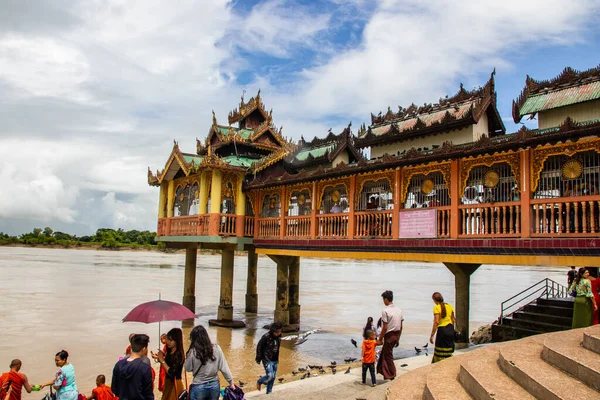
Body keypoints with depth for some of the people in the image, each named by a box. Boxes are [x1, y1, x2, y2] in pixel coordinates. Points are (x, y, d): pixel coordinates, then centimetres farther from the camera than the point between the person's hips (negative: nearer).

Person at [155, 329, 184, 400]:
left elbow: (171, 372, -25)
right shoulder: (169, 352, 4)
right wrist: (160, 358, 2)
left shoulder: (179, 354, -20)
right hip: (168, 382, 8)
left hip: (175, 384, -8)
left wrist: (162, 360, -20)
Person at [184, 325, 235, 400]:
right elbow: (224, 367, -4)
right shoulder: (216, 348, -7)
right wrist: (231, 382, 5)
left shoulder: (193, 352, -15)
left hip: (199, 387, -3)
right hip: (214, 385, 3)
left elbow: (188, 368, -1)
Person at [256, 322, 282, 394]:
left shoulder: (279, 337, 1)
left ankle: (269, 392, 26)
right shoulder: (266, 337, -19)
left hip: (275, 360, 6)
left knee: (273, 377, 10)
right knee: (269, 376, -14)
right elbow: (259, 347, -10)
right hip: (267, 360, -6)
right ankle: (259, 381, 16)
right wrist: (258, 358, -6)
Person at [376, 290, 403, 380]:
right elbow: (401, 327, 10)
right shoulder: (399, 310, 6)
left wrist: (380, 339, -8)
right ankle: (383, 371, 29)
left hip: (389, 336, -8)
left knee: (388, 356, 6)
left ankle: (392, 376, 13)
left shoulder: (385, 311, -17)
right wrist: (398, 338, 19)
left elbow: (385, 328, -17)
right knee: (385, 353, 21)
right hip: (396, 335, 8)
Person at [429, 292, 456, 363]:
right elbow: (453, 320, 12)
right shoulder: (449, 306, 7)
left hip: (442, 330, -6)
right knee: (448, 352, 14)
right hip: (450, 329, 6)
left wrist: (432, 335, -13)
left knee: (440, 353, 5)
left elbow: (436, 322, -17)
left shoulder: (436, 307, -11)